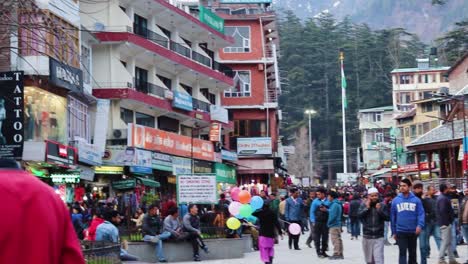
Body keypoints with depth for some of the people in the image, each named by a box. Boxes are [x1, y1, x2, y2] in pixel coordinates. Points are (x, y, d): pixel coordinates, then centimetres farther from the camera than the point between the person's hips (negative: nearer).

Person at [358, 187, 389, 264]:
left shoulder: (382, 205, 2)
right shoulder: (364, 205, 4)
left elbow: (387, 218, -5)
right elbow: (359, 216, -9)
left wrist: (379, 210, -16)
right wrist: (367, 208, -13)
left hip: (379, 237, -2)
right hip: (367, 237, 2)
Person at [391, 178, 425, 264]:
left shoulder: (416, 200, -2)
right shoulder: (395, 200, 0)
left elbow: (421, 214, -6)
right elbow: (393, 216, 6)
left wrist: (420, 225, -24)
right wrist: (394, 232, 7)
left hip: (413, 231, 1)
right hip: (401, 231, -1)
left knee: (412, 252, 15)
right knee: (402, 253, -6)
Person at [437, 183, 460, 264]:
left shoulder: (443, 197, 16)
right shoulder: (443, 199, -18)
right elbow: (443, 211, -26)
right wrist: (447, 221, -19)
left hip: (446, 223, 11)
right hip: (445, 223, -11)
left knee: (449, 242, 14)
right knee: (446, 242, -6)